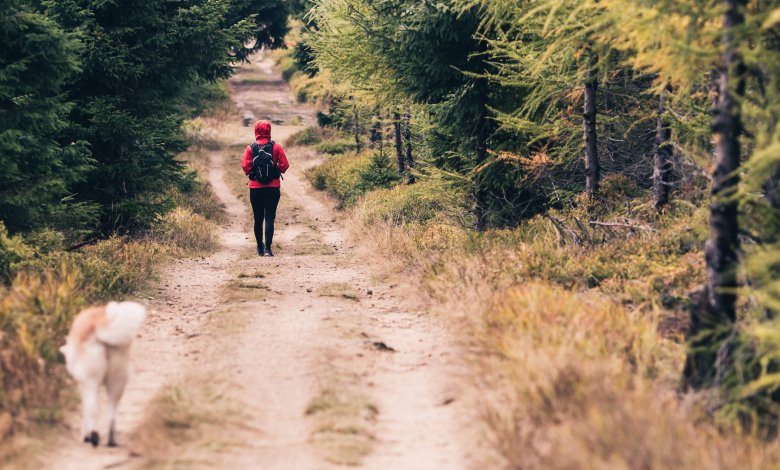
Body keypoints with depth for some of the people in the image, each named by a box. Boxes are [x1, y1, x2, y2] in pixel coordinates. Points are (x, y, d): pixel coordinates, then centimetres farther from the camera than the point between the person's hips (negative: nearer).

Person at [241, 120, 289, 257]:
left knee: (258, 219, 13)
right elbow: (284, 165, -8)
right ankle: (267, 248, -14)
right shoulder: (276, 147, -4)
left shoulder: (250, 148, -3)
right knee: (270, 218, -3)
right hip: (273, 187, -1)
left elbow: (245, 165, -11)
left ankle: (260, 247, 25)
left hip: (255, 188, 1)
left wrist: (251, 173, 9)